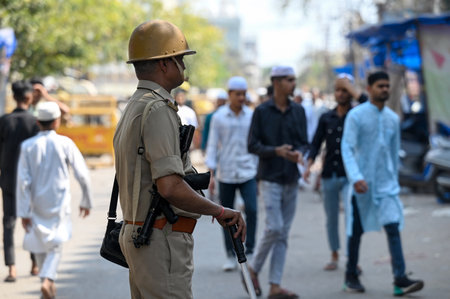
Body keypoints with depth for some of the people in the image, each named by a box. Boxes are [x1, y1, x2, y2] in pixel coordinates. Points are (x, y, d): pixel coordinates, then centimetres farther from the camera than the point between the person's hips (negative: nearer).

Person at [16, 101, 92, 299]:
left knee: (39, 242, 19)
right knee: (55, 244, 7)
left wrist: (23, 212, -7)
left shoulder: (28, 146, -7)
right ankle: (47, 280, -14)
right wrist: (86, 201, 7)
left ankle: (48, 283, 25)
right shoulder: (65, 143, -9)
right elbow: (82, 174, -7)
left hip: (36, 203, 2)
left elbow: (23, 181, -10)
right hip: (59, 203, -2)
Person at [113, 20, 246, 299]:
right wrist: (219, 211, -15)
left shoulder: (133, 108, 16)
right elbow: (170, 187, -25)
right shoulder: (157, 111, -17)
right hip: (162, 242, -10)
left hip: (136, 233, 10)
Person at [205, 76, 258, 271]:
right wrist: (211, 175, -5)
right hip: (225, 174, 0)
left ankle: (249, 251, -4)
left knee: (251, 210, -15)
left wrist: (259, 171, 10)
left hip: (248, 173, 0)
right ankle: (230, 256, 14)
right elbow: (212, 146, 1)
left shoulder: (252, 116, 4)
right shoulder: (219, 117, 0)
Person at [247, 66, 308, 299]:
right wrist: (276, 151, -21)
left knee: (283, 234, 5)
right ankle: (254, 269, 11)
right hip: (270, 178, -5)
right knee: (274, 227, -13)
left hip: (291, 179, 5)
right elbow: (252, 145, -6)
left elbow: (304, 142, 12)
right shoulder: (262, 112, -4)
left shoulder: (298, 111, 10)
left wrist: (299, 153, -11)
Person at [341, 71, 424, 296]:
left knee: (393, 228, -10)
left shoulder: (393, 118, 9)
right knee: (356, 231, 7)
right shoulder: (356, 115, -6)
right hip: (362, 184, -3)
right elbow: (347, 148, -13)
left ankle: (400, 279, -16)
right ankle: (351, 276, 22)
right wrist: (356, 177, -25)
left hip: (386, 184, 3)